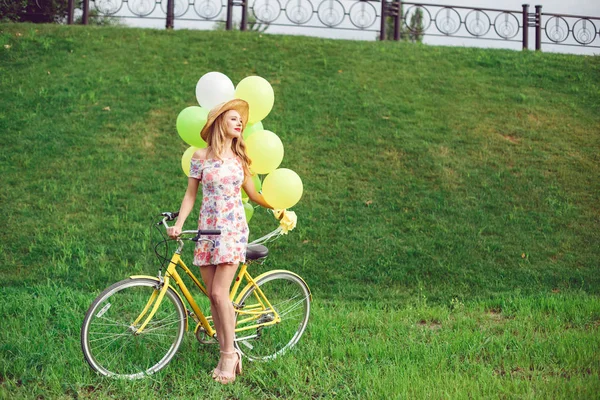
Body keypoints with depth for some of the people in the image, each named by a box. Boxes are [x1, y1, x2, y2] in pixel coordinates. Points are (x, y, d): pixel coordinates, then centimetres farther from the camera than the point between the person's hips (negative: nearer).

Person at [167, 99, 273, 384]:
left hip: (233, 229, -1)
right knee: (212, 296, 2)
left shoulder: (240, 157, 6)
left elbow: (253, 194, 16)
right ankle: (227, 354, 12)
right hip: (207, 228, 1)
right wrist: (178, 224, -6)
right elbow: (190, 195, 5)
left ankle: (229, 354, 0)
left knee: (219, 293, -11)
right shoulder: (200, 157, 2)